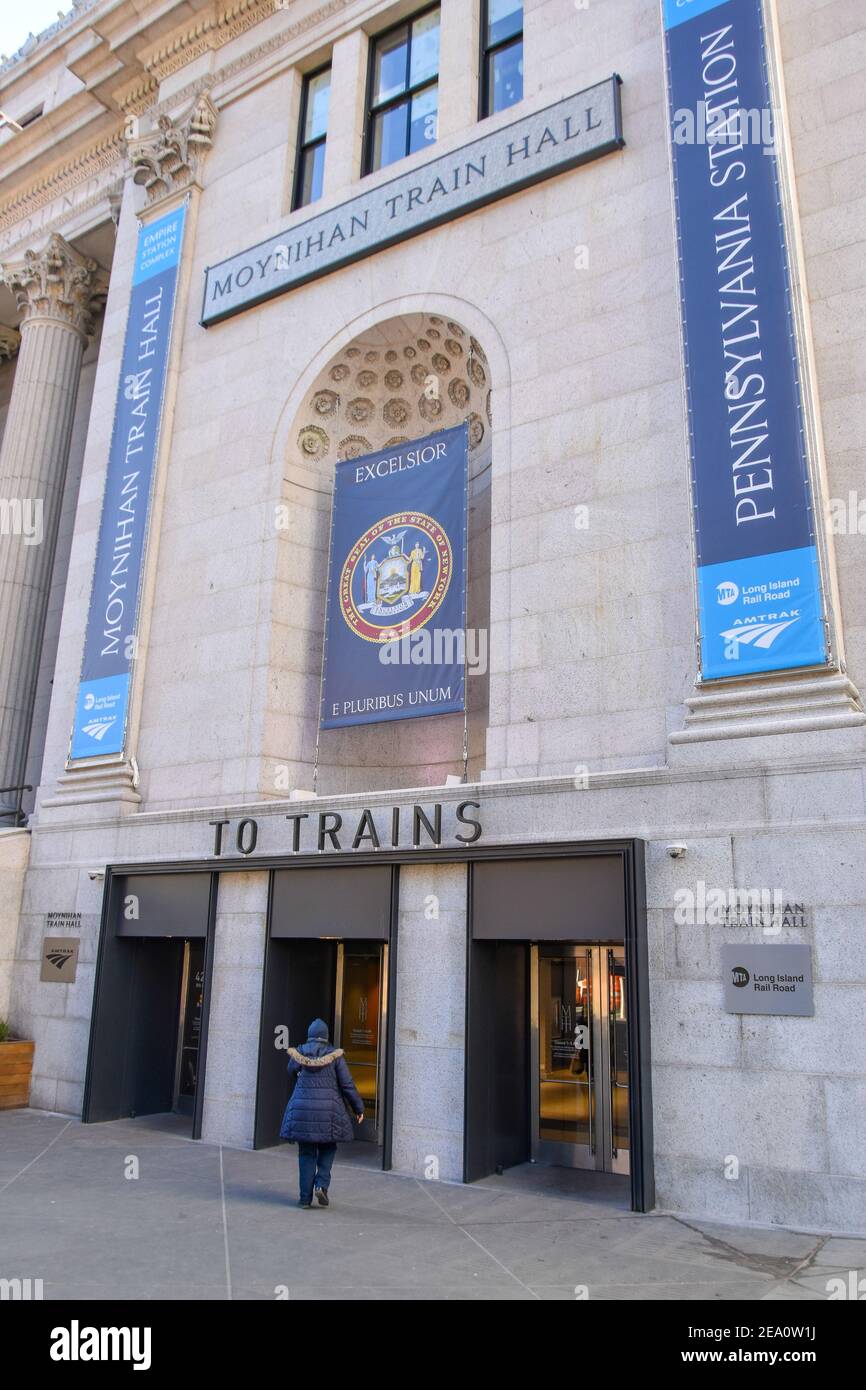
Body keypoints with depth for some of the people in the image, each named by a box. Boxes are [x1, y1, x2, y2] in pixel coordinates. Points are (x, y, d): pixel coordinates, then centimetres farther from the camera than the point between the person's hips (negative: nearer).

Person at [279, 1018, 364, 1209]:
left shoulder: (298, 1053, 1)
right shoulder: (335, 1055, -4)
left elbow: (291, 1072, 22)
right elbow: (348, 1085, -3)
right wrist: (359, 1108, 7)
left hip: (302, 1109, 1)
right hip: (328, 1110, -1)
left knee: (306, 1154, 11)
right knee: (327, 1149, 18)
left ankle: (305, 1197, 11)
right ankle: (321, 1185, 2)